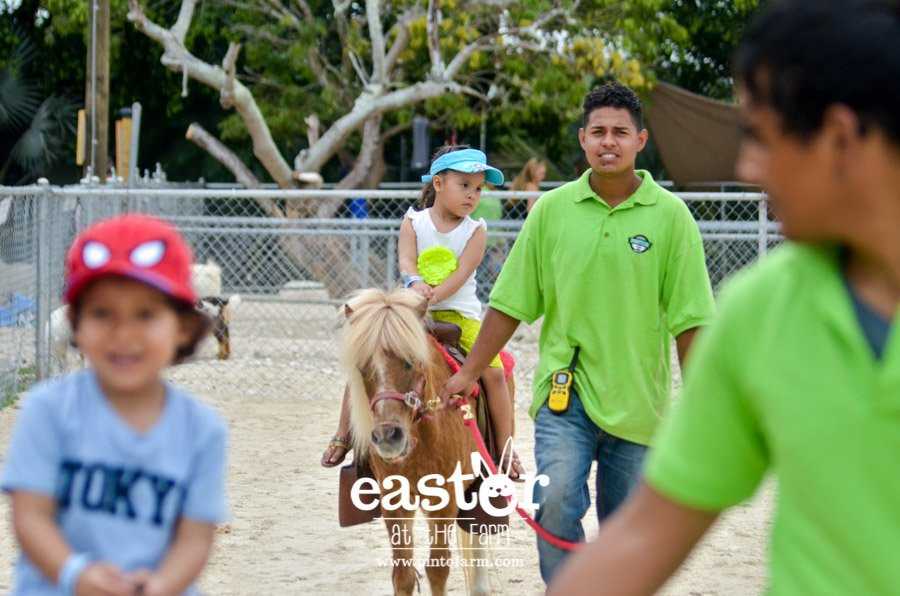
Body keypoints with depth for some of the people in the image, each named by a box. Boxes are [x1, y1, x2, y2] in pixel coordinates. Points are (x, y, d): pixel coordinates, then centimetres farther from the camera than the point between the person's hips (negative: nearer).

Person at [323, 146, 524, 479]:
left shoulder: (475, 231, 0)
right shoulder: (414, 222, 2)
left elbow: (460, 274, -13)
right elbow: (405, 260, -14)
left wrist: (430, 298, -28)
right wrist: (414, 283, -36)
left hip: (459, 314, -1)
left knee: (493, 370, -19)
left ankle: (505, 448, -6)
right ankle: (343, 435, 5)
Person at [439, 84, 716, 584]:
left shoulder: (670, 215, -2)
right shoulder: (551, 210, 3)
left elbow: (689, 319, -1)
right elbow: (511, 303, 8)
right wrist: (469, 372, 8)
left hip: (637, 402, 0)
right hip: (564, 390, 0)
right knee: (556, 502, -20)